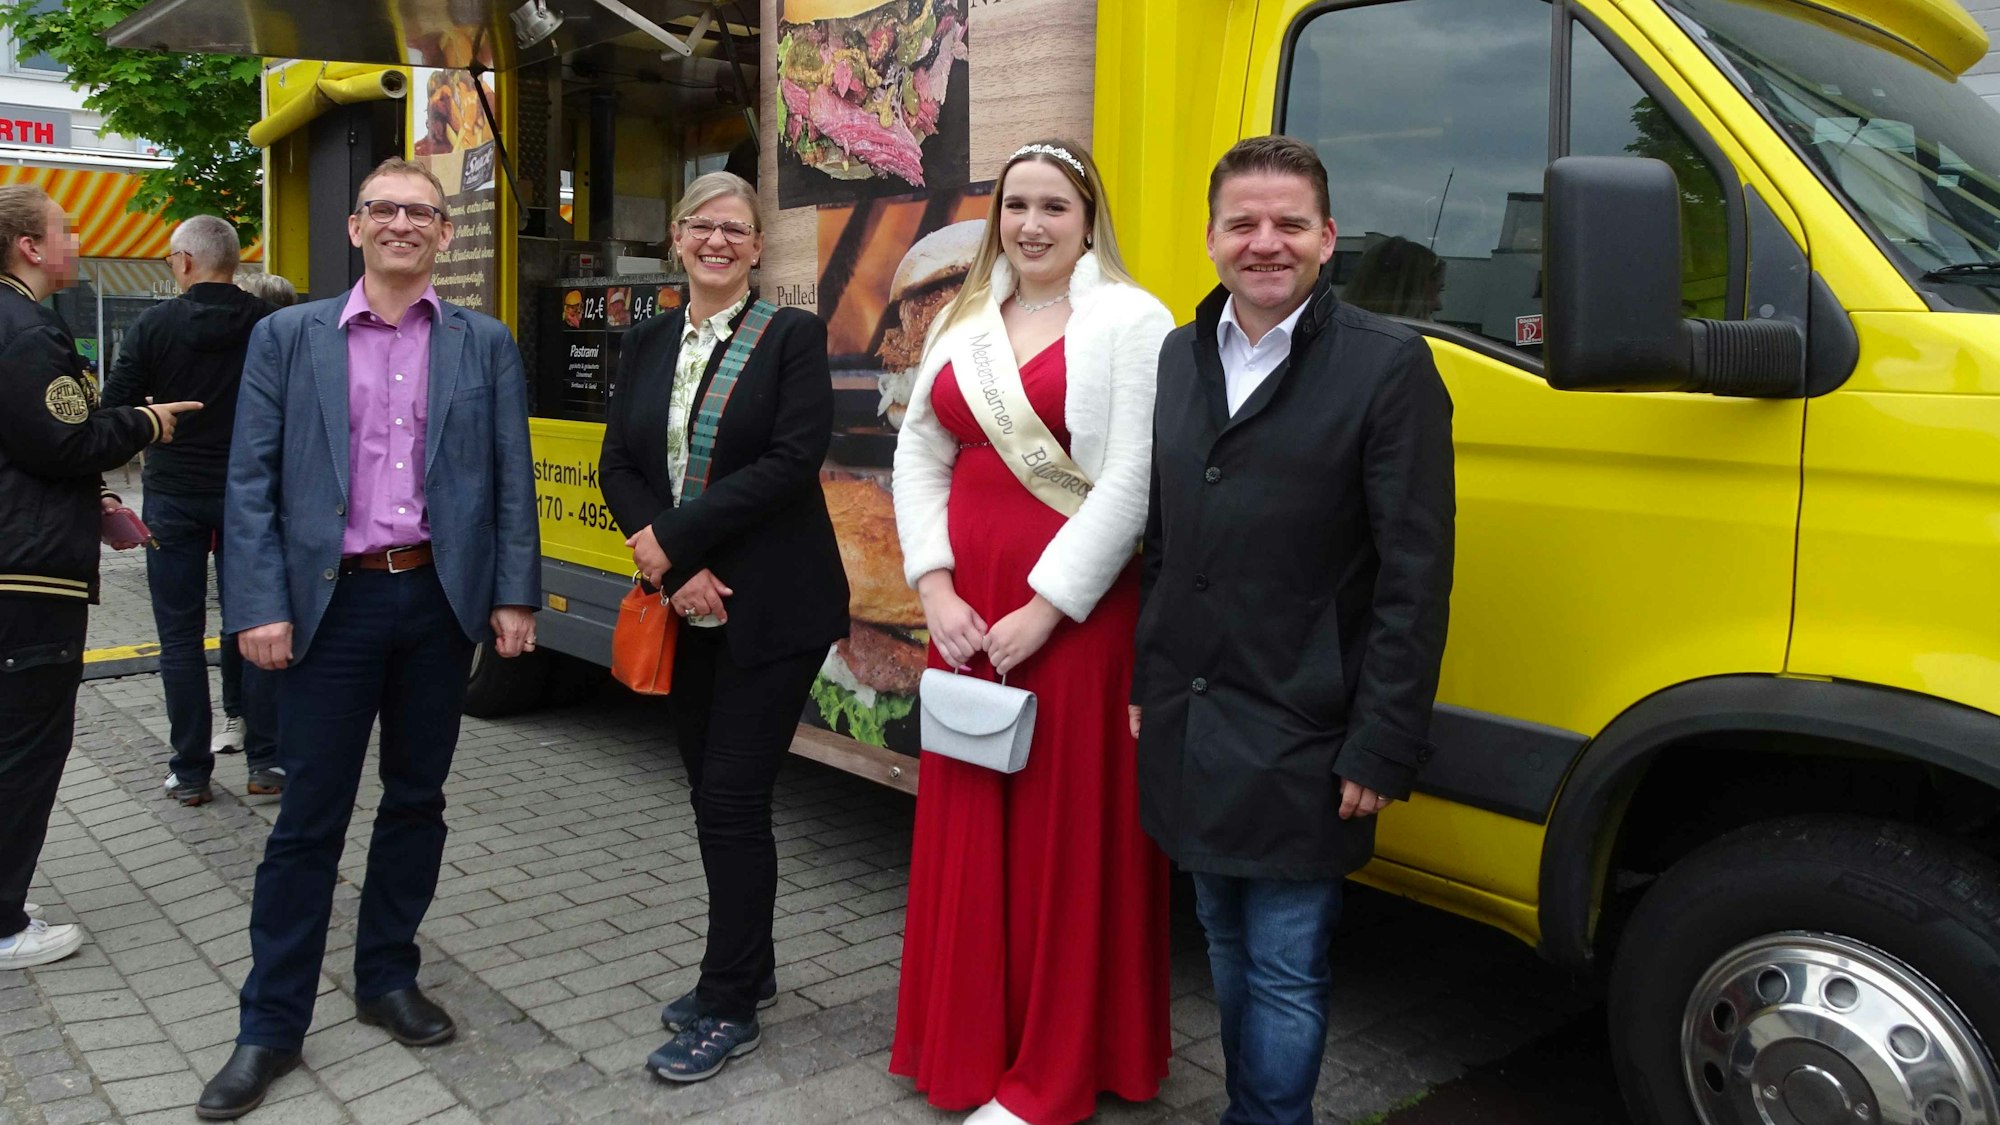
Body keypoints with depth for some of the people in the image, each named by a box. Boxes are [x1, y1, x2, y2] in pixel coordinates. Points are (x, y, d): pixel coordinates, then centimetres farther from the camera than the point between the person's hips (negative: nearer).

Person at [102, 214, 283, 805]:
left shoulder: (153, 325, -6)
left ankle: (190, 772, 11)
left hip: (174, 495, -1)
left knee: (180, 636, 6)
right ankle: (265, 761, 11)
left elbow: (114, 412, -7)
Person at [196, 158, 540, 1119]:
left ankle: (387, 979, 29)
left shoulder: (485, 345, 7)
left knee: (416, 801, 12)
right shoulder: (287, 338, 4)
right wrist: (260, 606, -8)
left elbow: (512, 480, 4)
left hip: (442, 599, 2)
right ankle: (271, 1025, 16)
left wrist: (515, 596, -3)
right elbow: (252, 483, 0)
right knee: (309, 815, 3)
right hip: (330, 600, -1)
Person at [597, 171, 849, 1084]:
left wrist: (673, 538, -17)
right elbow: (617, 466, 4)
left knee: (734, 797, -2)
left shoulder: (792, 337, -5)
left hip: (768, 610, -6)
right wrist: (677, 569, -12)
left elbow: (792, 460, -17)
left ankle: (728, 1009, 11)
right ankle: (744, 969, 31)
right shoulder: (648, 344, 11)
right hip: (683, 609, 6)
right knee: (709, 794, 13)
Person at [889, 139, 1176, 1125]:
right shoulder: (963, 323, 13)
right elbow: (919, 455, 10)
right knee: (967, 829, 12)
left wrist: (1042, 609, -16)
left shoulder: (1129, 322, -5)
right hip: (965, 611, 6)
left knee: (1068, 835, 2)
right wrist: (937, 590, -3)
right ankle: (967, 1044, 29)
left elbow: (1133, 480, -13)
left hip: (1075, 615, -6)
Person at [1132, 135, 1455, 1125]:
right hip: (1186, 730, 6)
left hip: (1298, 744, -6)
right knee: (1228, 951, 19)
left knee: (1283, 971, 5)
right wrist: (1147, 684, 13)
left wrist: (1383, 749, -14)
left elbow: (1414, 579, -12)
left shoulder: (1389, 366, -9)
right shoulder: (1179, 357, 9)